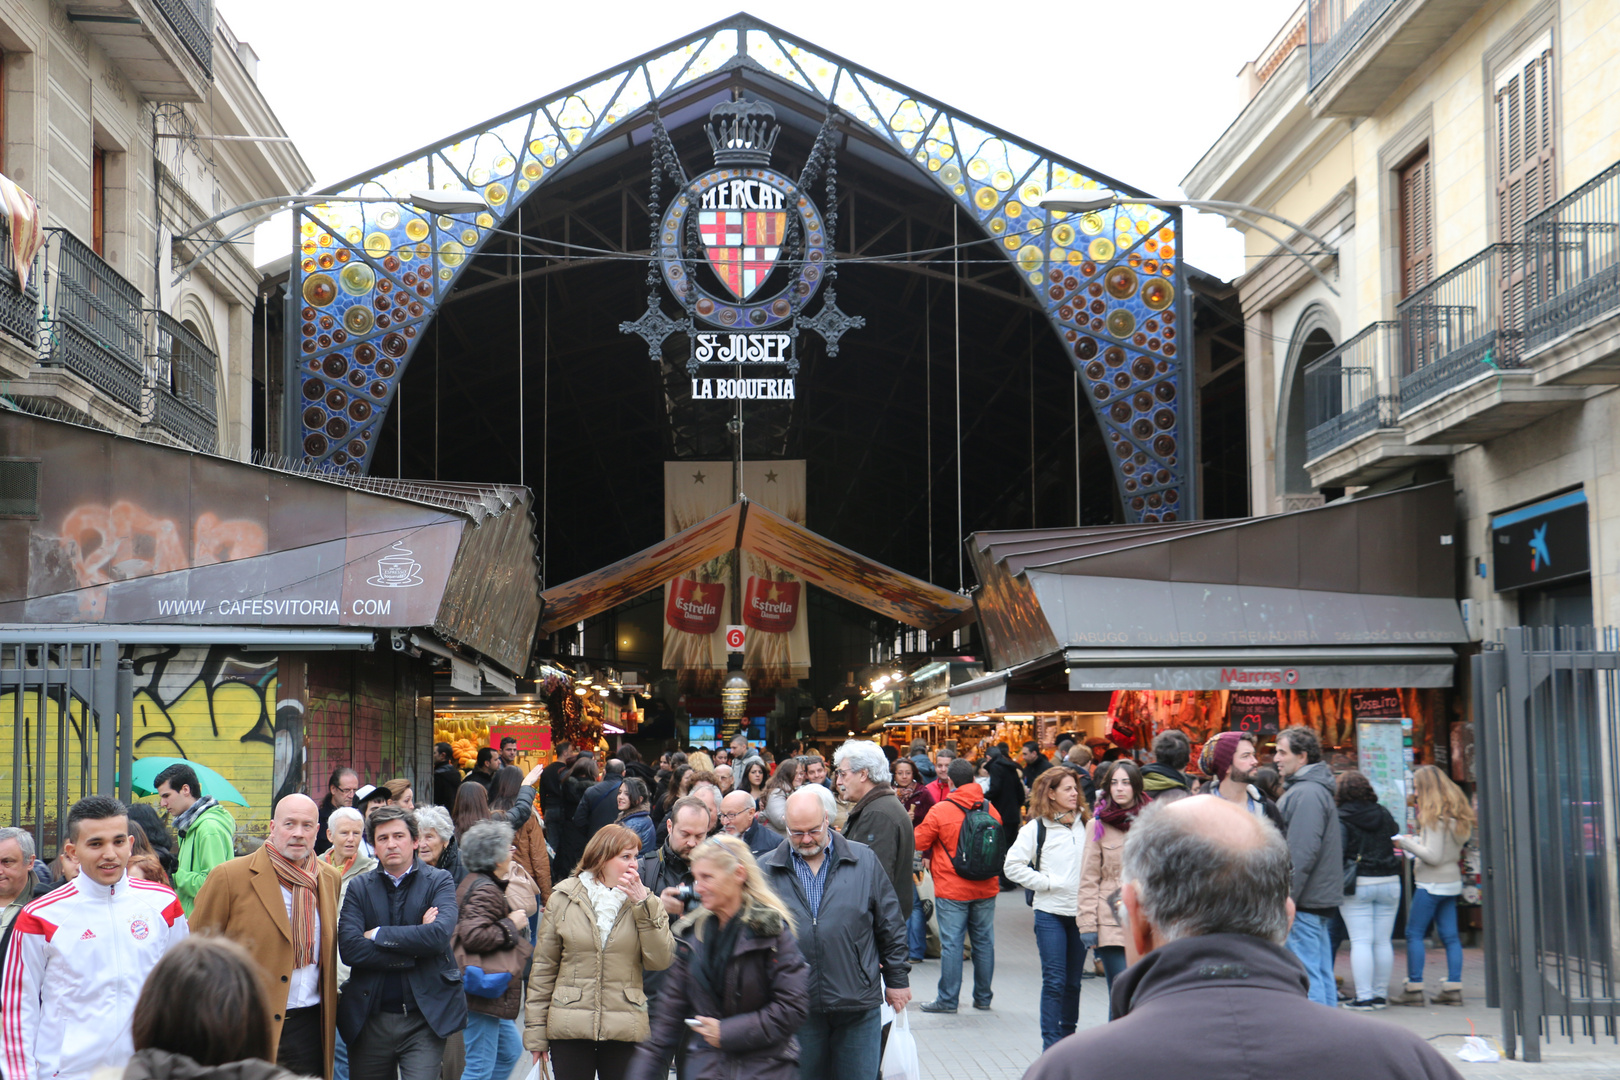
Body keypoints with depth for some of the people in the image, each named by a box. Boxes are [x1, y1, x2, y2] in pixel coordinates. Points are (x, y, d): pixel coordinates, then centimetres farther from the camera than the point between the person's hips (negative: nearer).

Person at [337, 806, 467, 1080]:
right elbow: (349, 948, -9)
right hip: (370, 1021, 2)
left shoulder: (440, 881, 3)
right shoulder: (359, 887, 7)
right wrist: (413, 949, -14)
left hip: (425, 1017, -2)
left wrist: (377, 934, -9)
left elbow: (439, 935, -16)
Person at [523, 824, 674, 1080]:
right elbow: (543, 967, 6)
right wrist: (536, 1032, 4)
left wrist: (644, 905, -12)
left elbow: (660, 960, -7)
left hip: (626, 1029, 1)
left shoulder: (643, 902, 6)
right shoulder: (563, 899, 3)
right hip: (570, 1028, -1)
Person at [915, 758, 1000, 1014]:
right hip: (985, 889, 4)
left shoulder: (940, 811, -13)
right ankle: (983, 997, 19)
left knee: (951, 943, 0)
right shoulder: (990, 809, 1)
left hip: (952, 890, -4)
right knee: (984, 942, 11)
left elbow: (920, 842, -4)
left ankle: (948, 999, 4)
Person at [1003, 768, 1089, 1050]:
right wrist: (1047, 882, -11)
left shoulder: (1084, 825, 9)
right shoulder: (1037, 828, -4)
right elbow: (1013, 865, -9)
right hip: (1050, 912, -4)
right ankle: (1051, 1045, -1)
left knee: (1074, 981, 11)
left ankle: (1068, 1035, 24)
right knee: (1054, 981, -5)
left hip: (1080, 911, 4)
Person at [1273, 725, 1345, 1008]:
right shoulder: (1314, 788, 18)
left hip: (1305, 901, -10)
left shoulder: (1307, 793, -15)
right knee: (1321, 972, 13)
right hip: (1321, 900, 10)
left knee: (1305, 973, -7)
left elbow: (1302, 853, -21)